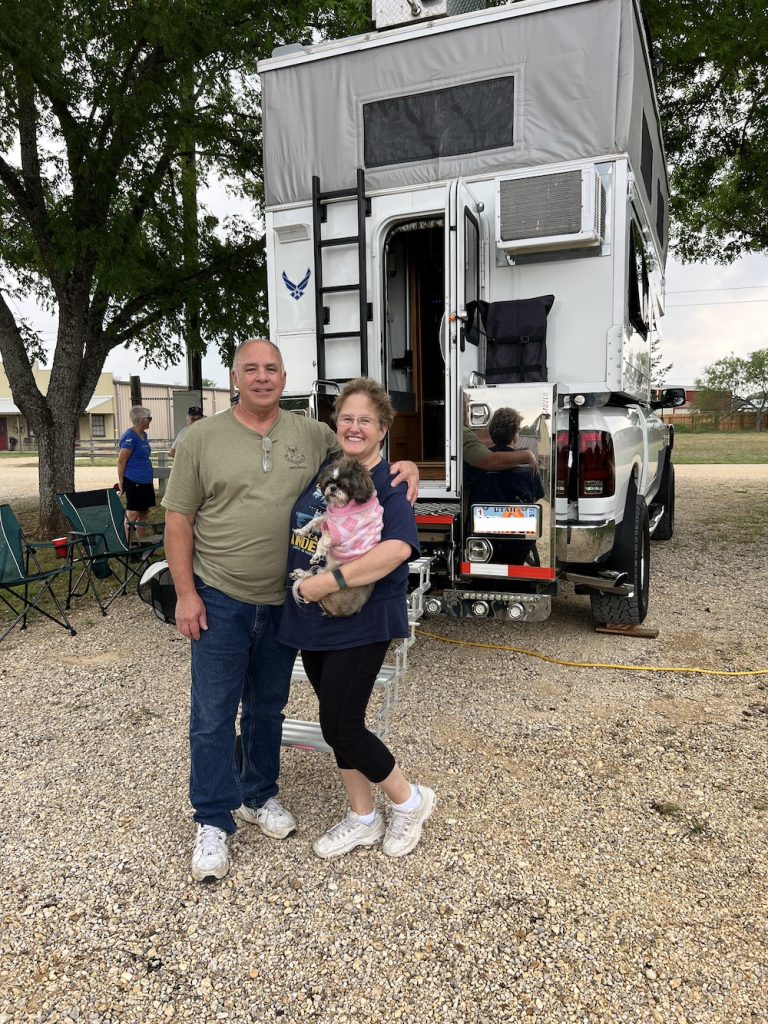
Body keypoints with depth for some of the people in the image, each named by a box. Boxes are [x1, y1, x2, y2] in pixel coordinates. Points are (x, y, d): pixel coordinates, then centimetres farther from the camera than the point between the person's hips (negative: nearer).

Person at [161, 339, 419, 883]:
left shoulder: (313, 435, 1)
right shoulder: (203, 438, -4)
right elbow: (179, 519, -3)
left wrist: (406, 465, -12)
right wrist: (185, 593, -9)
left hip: (283, 601, 3)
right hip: (219, 601, -2)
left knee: (269, 708, 18)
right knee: (213, 716, 5)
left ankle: (260, 796, 39)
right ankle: (213, 822, 23)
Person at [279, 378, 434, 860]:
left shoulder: (389, 483, -11)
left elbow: (398, 548, -27)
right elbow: (301, 534, 23)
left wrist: (331, 581, -27)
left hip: (360, 624, -7)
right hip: (312, 622, 7)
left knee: (341, 726, -3)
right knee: (339, 722, 15)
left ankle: (410, 801, 22)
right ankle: (362, 819, 33)